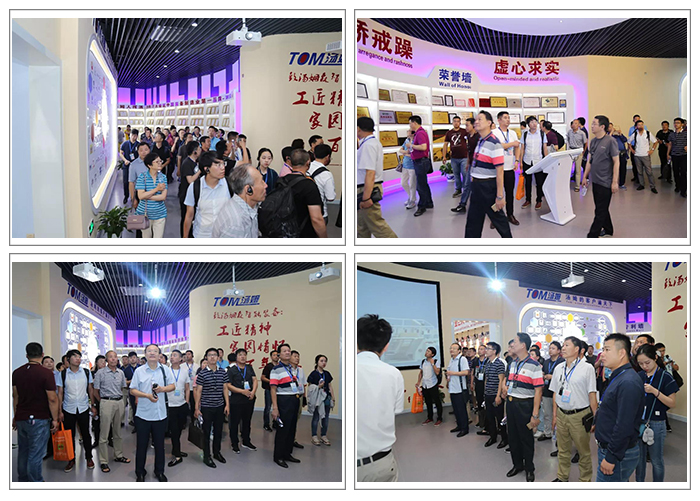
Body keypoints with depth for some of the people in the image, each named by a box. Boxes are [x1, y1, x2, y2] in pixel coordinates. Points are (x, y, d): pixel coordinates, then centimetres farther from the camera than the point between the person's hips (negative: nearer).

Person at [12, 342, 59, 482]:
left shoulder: (16, 373, 4)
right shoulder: (46, 373, -13)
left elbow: (15, 396, 13)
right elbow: (52, 399, -13)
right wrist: (55, 419, -5)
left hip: (21, 418, 6)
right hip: (39, 419, -6)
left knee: (23, 452, 15)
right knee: (35, 454, -2)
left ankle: (23, 480, 24)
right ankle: (35, 482, 3)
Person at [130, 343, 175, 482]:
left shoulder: (165, 370, 5)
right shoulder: (139, 371, 0)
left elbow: (172, 386, 8)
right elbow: (132, 390, -2)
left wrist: (162, 389, -12)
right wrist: (147, 395, -17)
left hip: (161, 414, 2)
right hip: (143, 414, -1)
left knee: (160, 444, 10)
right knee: (142, 445, 6)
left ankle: (159, 471, 24)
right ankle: (140, 473, 18)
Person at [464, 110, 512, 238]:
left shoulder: (494, 143, -17)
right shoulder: (480, 141, 10)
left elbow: (499, 170, -20)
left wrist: (500, 196, -22)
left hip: (488, 187, -9)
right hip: (477, 186, 9)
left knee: (498, 218, 4)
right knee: (474, 219, 13)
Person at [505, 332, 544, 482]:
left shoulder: (534, 365, -14)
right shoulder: (512, 364, 9)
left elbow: (538, 391, -16)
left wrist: (535, 415, -19)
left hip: (524, 405, -7)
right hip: (510, 403, 7)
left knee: (526, 438, 5)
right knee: (512, 437, 15)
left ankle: (529, 469, 22)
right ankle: (517, 464, 33)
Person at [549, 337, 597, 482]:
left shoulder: (587, 368, -7)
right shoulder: (558, 368, 9)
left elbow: (592, 395, -8)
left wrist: (595, 419, -10)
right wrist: (554, 415, 11)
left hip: (579, 415, -5)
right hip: (561, 414, 5)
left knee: (583, 451, 4)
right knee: (563, 450, 15)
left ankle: (585, 480, 17)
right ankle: (562, 477, 28)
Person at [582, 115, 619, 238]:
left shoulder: (610, 141, -13)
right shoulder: (593, 141, 9)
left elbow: (616, 162, -13)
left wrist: (615, 182, -16)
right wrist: (585, 176, 15)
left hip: (605, 182, -8)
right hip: (595, 180, 8)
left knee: (600, 210, -3)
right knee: (601, 208, 18)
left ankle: (592, 236, -2)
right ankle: (608, 230, 33)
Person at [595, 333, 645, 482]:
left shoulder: (629, 383, -21)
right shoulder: (618, 378, 14)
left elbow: (624, 426, -26)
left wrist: (611, 458, -24)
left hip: (618, 454, -10)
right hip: (608, 448, 10)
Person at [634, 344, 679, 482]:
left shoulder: (665, 377, -10)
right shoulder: (639, 376, 5)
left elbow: (672, 403, -13)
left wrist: (654, 391, -24)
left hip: (656, 423, -4)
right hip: (638, 422, 4)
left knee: (656, 460, 6)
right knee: (639, 458, 14)